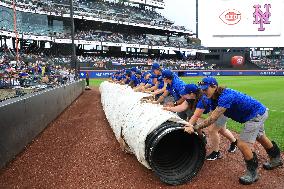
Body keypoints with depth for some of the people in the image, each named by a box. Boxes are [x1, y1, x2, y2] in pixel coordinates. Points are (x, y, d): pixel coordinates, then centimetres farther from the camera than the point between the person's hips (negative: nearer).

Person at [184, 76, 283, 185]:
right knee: (260, 137, 29)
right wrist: (191, 126, -18)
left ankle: (252, 173, 8)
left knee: (242, 144, -13)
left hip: (257, 114, -10)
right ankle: (276, 160, 55)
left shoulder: (225, 97, -34)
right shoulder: (215, 97, -6)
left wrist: (195, 127, -38)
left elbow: (212, 119, -38)